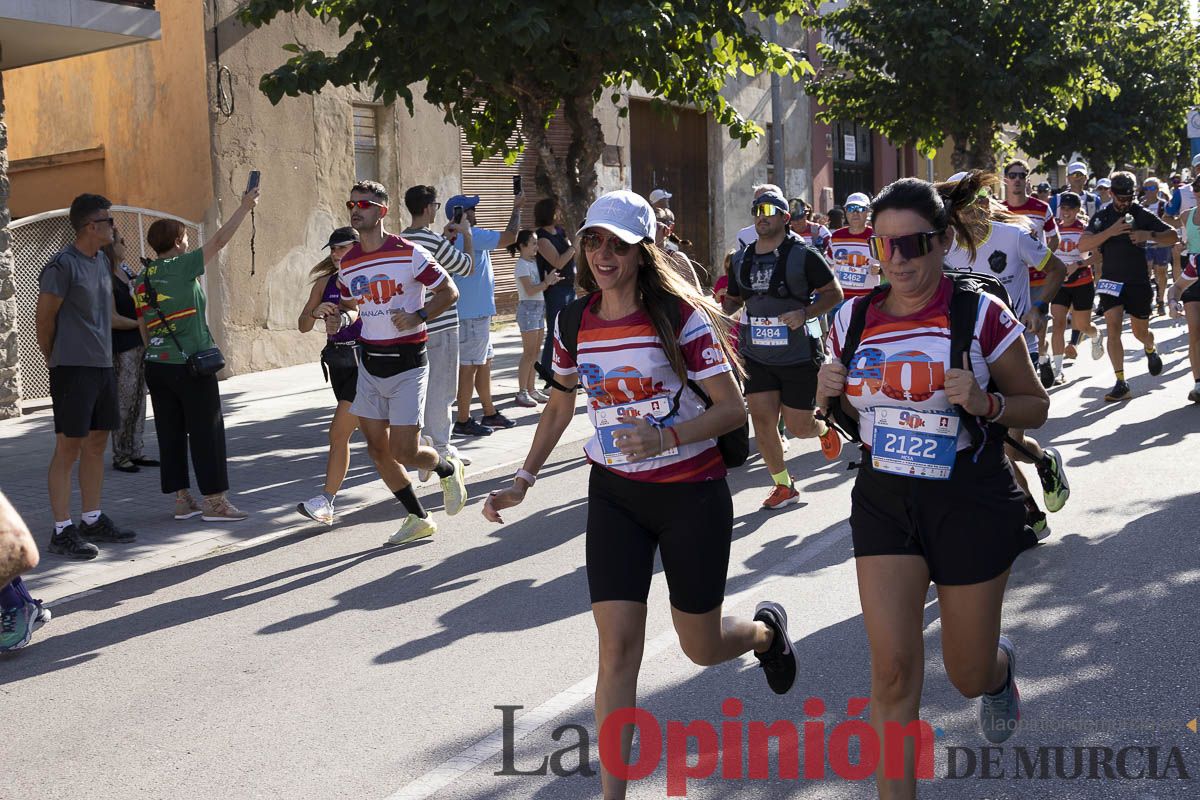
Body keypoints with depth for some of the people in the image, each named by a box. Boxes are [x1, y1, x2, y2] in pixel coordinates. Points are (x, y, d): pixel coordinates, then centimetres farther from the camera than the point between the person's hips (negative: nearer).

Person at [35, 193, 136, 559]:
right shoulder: (62, 265, -14)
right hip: (73, 368, -8)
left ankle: (93, 520, 23)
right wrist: (54, 359, 4)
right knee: (68, 447, -5)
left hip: (102, 365, 8)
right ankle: (62, 532, 0)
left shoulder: (102, 261, 12)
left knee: (96, 443, 13)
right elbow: (45, 320, -8)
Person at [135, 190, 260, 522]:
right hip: (190, 364, -7)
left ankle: (181, 499, 15)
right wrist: (245, 206, 1)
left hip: (157, 366, 7)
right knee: (206, 432, -1)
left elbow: (143, 326, 15)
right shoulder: (181, 267, -9)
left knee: (170, 433, 9)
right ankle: (215, 501, 1)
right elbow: (219, 241, -8)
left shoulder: (143, 278, 11)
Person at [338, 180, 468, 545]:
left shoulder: (409, 254, -10)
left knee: (403, 451, -10)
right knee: (377, 449, 6)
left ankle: (449, 469, 25)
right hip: (369, 361, 6)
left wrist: (418, 316, -19)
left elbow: (449, 291, -4)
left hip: (407, 362, -6)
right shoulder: (348, 263, 6)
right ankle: (418, 519, 23)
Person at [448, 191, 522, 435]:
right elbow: (509, 237, -16)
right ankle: (463, 422, 0)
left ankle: (489, 413, 24)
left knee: (484, 363, 16)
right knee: (469, 367, -5)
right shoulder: (472, 235, -17)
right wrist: (517, 208, -5)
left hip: (476, 313, 10)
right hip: (473, 314, -10)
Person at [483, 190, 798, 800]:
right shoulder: (574, 322, 0)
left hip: (692, 492, -3)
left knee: (701, 648, 10)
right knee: (617, 643, -8)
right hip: (614, 495, 3)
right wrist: (522, 481, 10)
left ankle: (767, 628, 47)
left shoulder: (680, 315, -14)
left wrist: (666, 438, -28)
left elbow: (733, 409, -13)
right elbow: (559, 406, 15)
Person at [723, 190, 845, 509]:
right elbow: (733, 300, 18)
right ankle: (783, 486, 16)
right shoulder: (742, 259, 7)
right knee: (762, 423, -1)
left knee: (798, 427, 1)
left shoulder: (802, 254, -9)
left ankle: (825, 429, 39)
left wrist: (804, 313, -20)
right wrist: (719, 308, -6)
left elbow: (834, 292, -5)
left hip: (799, 355, -4)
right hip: (757, 355, 4)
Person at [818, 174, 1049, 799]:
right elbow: (841, 414, 13)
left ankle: (1001, 666, 51)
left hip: (971, 502, -2)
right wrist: (827, 396, -10)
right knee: (892, 669, -6)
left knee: (968, 673, 13)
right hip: (883, 499, 2)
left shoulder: (982, 315, -11)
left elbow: (1036, 406, -1)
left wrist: (985, 403, -22)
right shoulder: (854, 319, 0)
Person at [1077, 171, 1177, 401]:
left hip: (1139, 281, 0)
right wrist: (1111, 231, -24)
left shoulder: (1142, 215, -1)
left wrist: (1148, 235, -18)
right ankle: (1121, 384, -14)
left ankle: (1150, 349, 49)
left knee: (1140, 332, 11)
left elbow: (1173, 236, 0)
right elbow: (1083, 244, -13)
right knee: (1113, 327, -15)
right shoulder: (1102, 216, -1)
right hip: (1111, 281, 0)